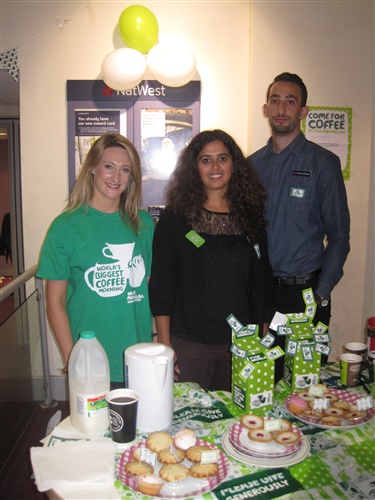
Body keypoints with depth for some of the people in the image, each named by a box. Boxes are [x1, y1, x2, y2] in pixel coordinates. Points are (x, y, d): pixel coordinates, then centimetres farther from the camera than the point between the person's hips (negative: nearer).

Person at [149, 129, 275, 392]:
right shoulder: (176, 216, -3)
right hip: (189, 343, -2)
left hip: (241, 342, 3)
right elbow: (161, 284, -4)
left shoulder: (251, 215, 6)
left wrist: (262, 341, 7)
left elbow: (263, 282, 9)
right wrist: (164, 345, -7)